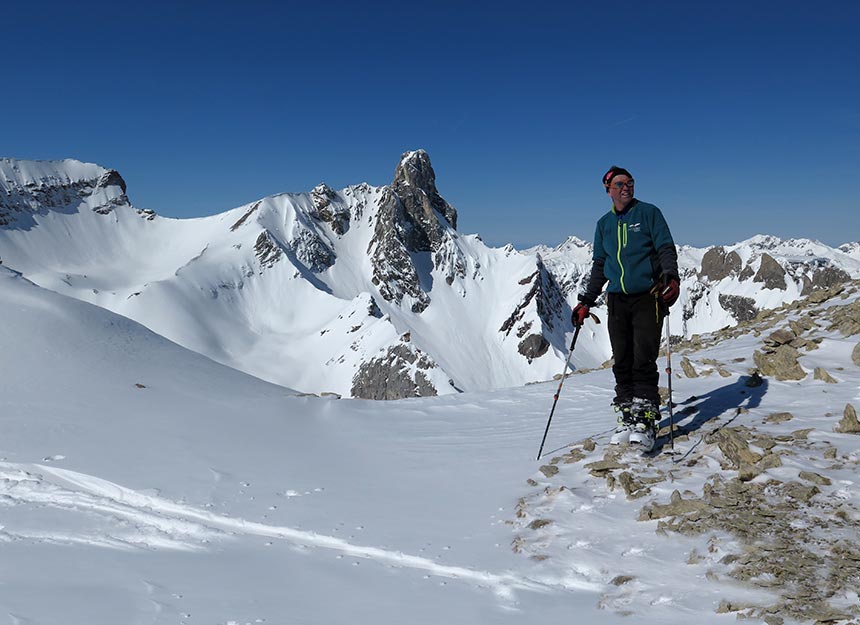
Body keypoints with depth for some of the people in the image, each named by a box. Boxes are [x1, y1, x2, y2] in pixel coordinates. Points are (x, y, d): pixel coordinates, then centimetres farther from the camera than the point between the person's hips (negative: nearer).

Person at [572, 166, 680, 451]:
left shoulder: (648, 213, 3)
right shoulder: (604, 224, 15)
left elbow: (666, 248, -3)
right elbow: (599, 266, 21)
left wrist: (670, 276, -22)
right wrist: (587, 301, 15)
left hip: (647, 297, -4)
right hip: (617, 300, 4)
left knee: (644, 361, -11)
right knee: (622, 363, 2)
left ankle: (646, 421, -8)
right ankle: (627, 419, 8)